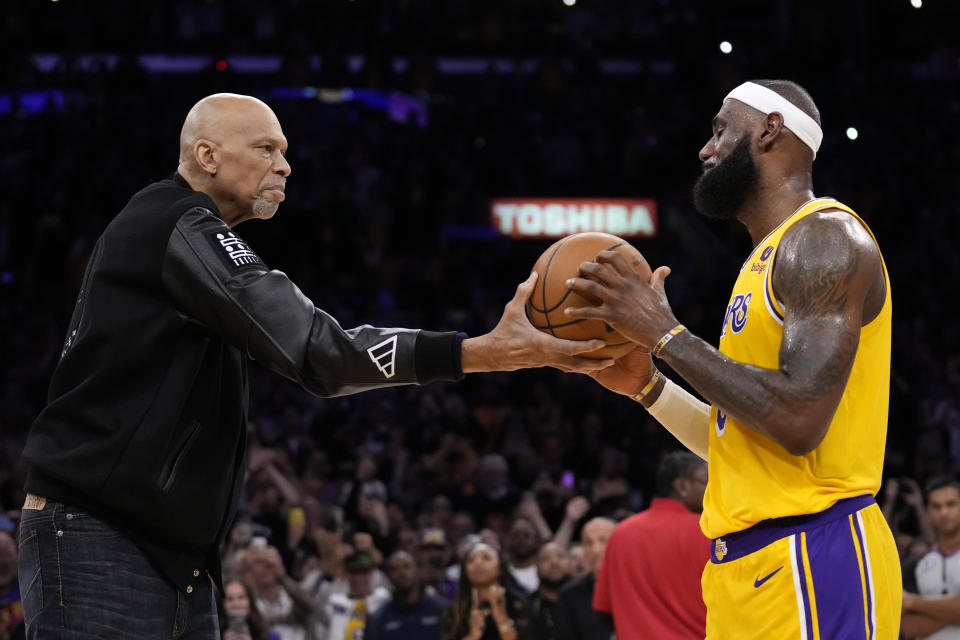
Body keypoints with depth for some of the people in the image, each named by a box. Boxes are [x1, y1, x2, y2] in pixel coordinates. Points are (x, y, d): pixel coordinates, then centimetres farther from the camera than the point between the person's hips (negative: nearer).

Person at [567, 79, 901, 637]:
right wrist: (646, 385, 13)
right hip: (747, 565, 10)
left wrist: (665, 334, -15)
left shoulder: (825, 237, -9)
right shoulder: (769, 259, 21)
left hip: (811, 561, -10)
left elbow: (799, 419, -22)